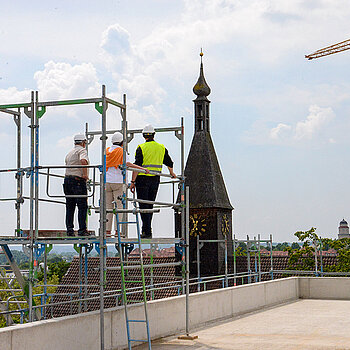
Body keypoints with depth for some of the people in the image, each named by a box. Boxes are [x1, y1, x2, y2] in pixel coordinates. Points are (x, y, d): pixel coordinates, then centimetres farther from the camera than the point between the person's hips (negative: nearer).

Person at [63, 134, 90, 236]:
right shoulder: (82, 150, -5)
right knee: (82, 206, -2)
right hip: (78, 181, -7)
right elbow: (83, 161, -25)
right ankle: (82, 230, -4)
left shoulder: (69, 153, 20)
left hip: (67, 179, 7)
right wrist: (85, 174, -20)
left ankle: (69, 230, 8)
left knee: (70, 207, 9)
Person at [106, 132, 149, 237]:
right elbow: (128, 163, -15)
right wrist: (143, 168, -17)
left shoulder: (107, 150, 12)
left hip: (107, 181, 5)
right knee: (119, 205, -1)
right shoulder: (121, 151, -3)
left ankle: (107, 229, 5)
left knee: (108, 206, 7)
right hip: (118, 181, -5)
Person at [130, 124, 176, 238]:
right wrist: (171, 173, 40)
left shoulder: (141, 148, -8)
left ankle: (147, 232, -7)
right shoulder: (161, 148, 8)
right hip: (155, 179, 5)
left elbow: (137, 166, -14)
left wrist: (133, 181, -11)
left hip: (143, 180, -5)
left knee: (144, 206, -3)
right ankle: (146, 229, 19)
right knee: (150, 205, 15)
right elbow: (169, 163, 21)